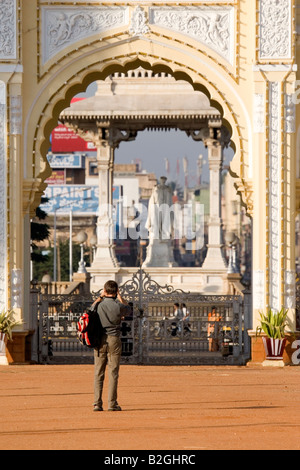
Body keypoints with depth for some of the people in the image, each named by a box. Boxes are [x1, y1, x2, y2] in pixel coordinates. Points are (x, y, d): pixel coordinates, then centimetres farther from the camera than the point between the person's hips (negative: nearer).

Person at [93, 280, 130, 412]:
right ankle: (112, 403, -3)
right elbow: (128, 309, 14)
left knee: (98, 373, 6)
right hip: (114, 339, -2)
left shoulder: (99, 305, -2)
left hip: (99, 340, 2)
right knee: (113, 372, 0)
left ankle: (97, 403, 3)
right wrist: (119, 296, 20)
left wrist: (101, 296, 30)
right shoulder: (118, 306, -9)